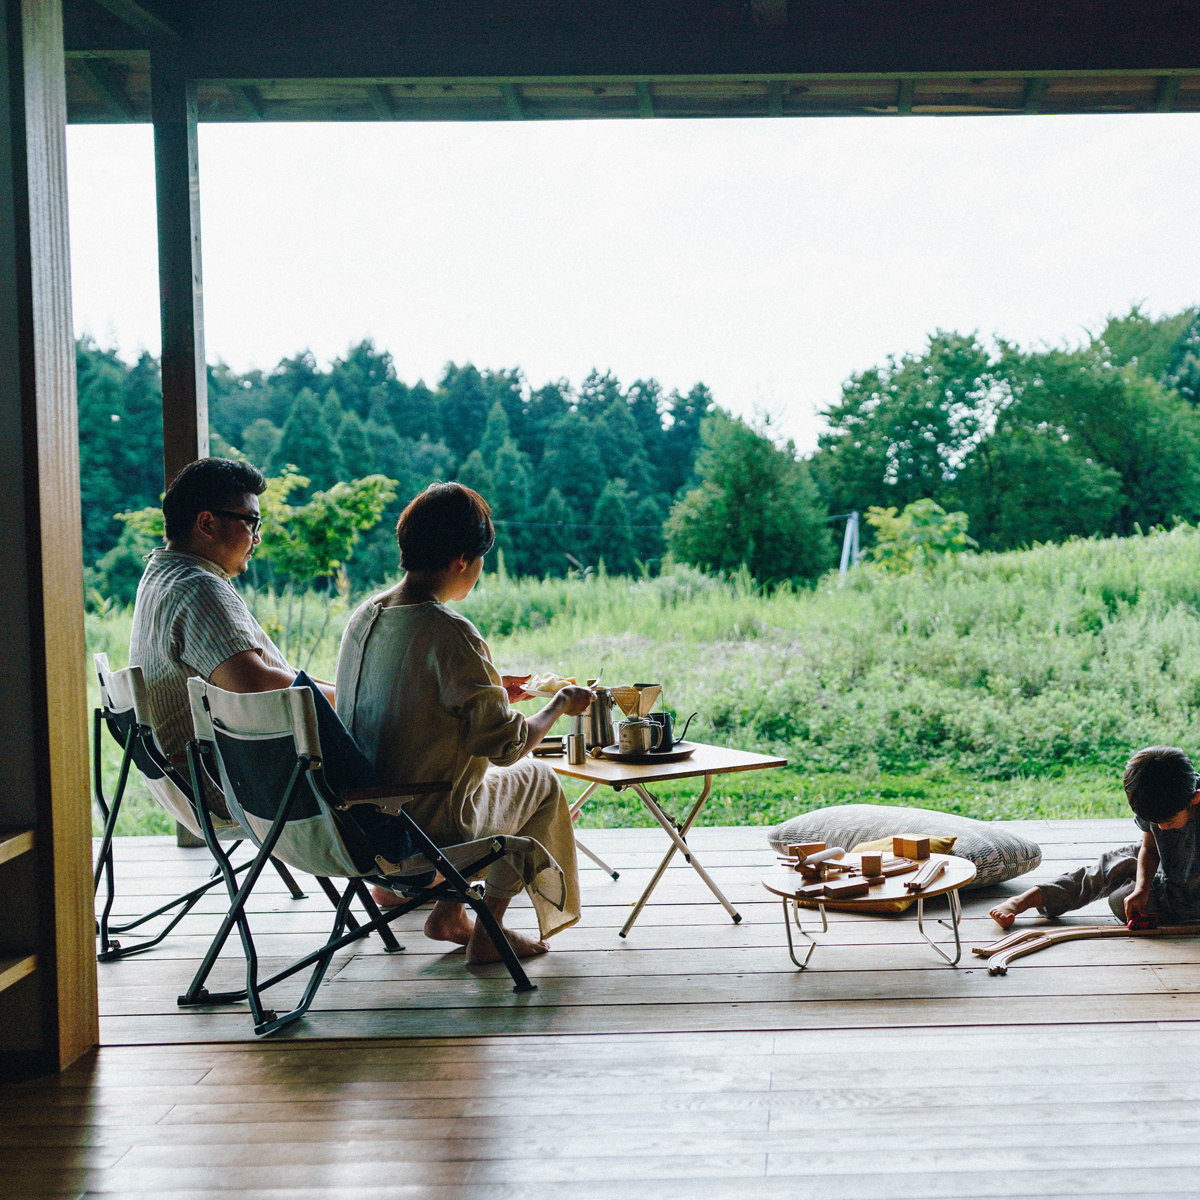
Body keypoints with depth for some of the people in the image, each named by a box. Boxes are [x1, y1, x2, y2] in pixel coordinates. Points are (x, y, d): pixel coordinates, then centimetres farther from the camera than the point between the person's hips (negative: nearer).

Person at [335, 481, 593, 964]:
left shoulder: (364, 616, 1)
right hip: (431, 824, -7)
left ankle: (448, 913, 27)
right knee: (539, 779, 19)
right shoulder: (451, 634, -24)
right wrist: (561, 706, -2)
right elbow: (505, 745, -20)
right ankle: (486, 936, 19)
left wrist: (490, 692, 21)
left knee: (488, 774, 30)